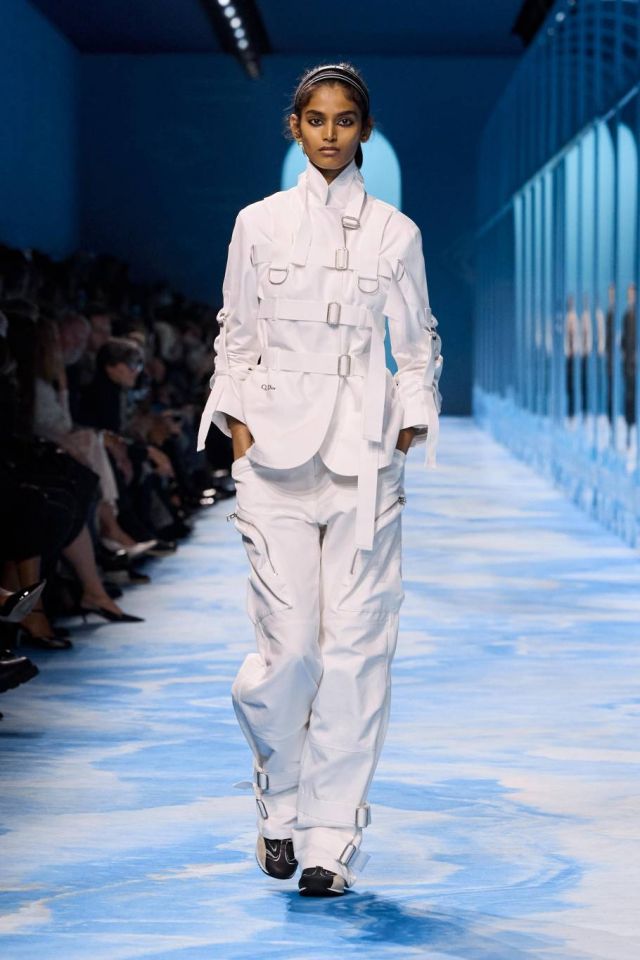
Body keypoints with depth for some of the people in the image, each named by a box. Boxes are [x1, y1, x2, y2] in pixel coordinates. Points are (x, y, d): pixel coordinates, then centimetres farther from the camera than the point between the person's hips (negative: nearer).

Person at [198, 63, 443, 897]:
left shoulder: (396, 233, 7)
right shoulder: (260, 225, 8)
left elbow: (418, 344, 10)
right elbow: (237, 336, 11)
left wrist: (408, 427, 0)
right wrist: (238, 424, 1)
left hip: (364, 457, 0)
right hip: (278, 453, 0)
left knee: (355, 645, -3)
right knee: (290, 643, -6)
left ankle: (332, 841, 5)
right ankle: (280, 805, 20)